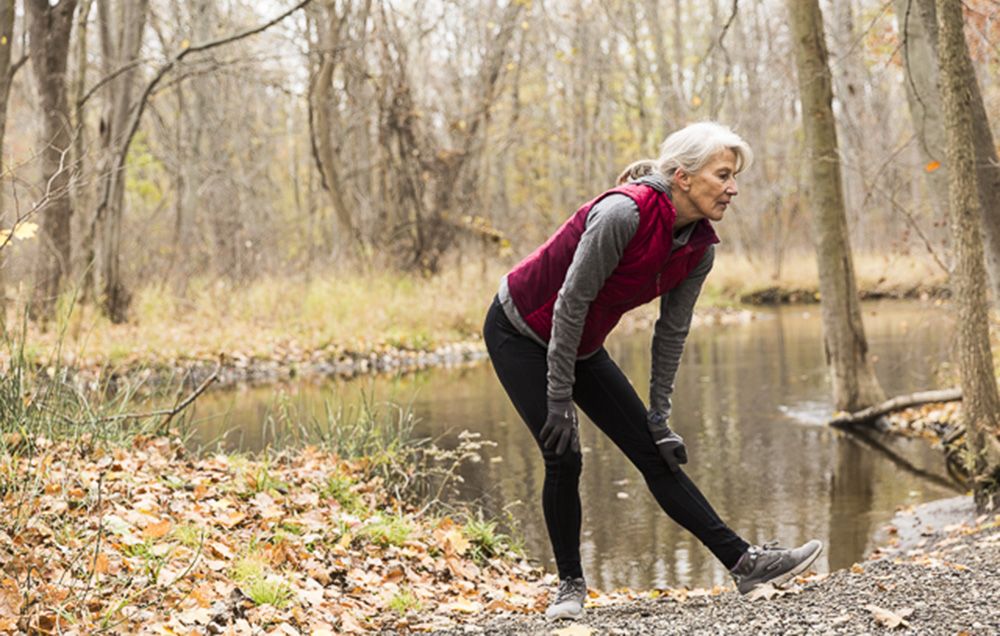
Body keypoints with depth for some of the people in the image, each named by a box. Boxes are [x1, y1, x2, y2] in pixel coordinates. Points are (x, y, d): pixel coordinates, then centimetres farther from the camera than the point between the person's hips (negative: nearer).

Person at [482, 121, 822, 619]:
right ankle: (570, 583, 7)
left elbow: (672, 331, 0)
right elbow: (571, 302, -27)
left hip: (581, 345, 7)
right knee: (564, 458, -13)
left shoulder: (700, 248, -9)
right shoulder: (623, 213, -32)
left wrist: (659, 416, 0)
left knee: (654, 453, 1)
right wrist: (559, 400, -23)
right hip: (520, 332, -7)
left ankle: (744, 562, -1)